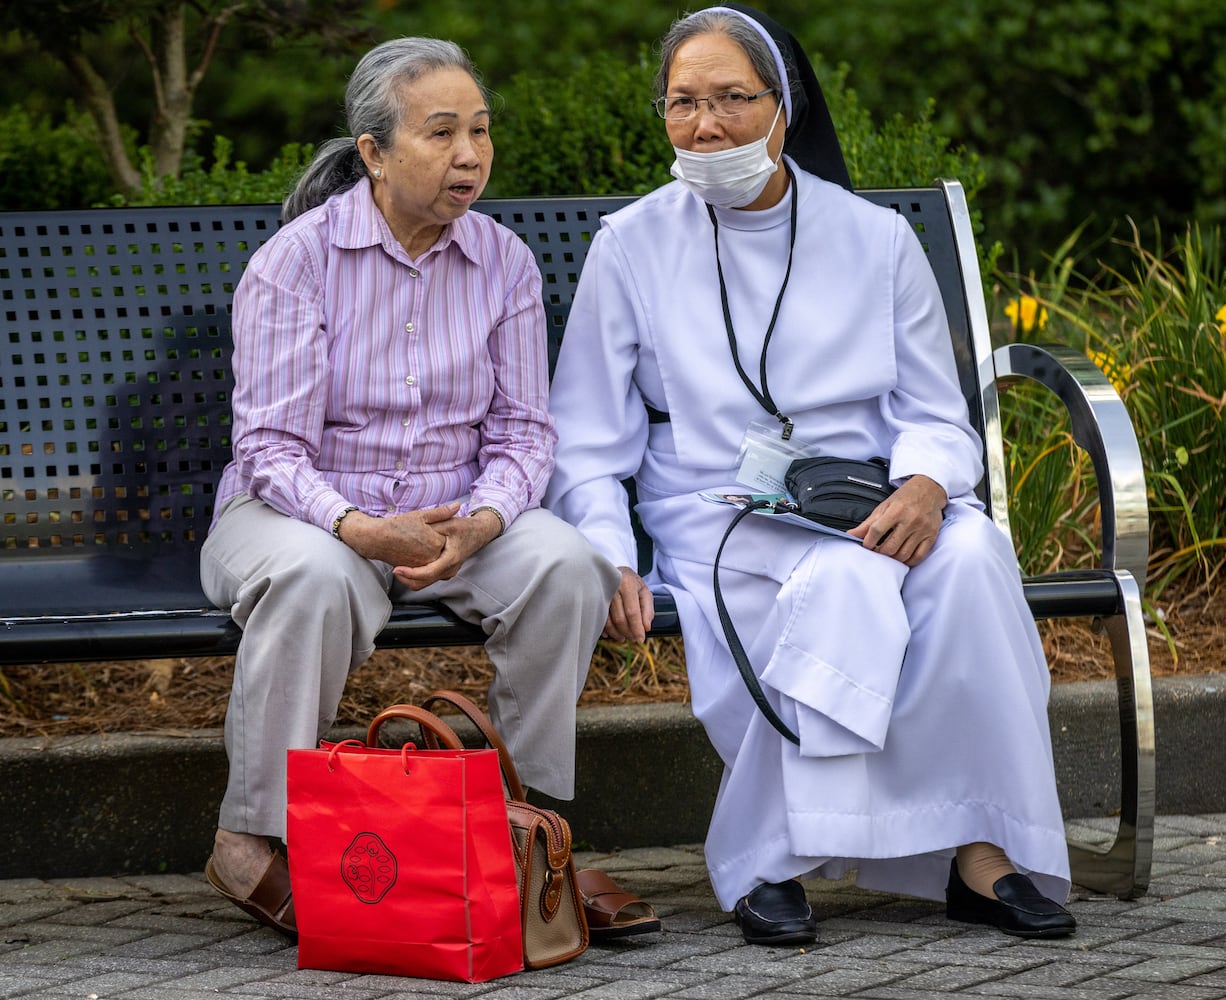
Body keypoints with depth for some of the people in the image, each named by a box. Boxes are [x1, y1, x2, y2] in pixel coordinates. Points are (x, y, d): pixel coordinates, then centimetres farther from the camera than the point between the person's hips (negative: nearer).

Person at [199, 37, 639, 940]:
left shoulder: (503, 262, 3)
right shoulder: (296, 260, -9)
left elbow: (523, 429, 1)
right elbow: (271, 446, -13)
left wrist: (478, 524, -22)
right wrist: (359, 528, -32)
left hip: (456, 517, 4)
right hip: (303, 511, -3)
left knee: (562, 563, -27)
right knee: (314, 579, -39)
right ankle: (253, 840, -25)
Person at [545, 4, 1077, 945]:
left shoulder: (877, 240, 11)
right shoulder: (631, 247, 7)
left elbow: (938, 418, 11)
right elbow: (586, 444, 7)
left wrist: (926, 487, -14)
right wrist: (608, 559, -12)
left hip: (870, 509, 2)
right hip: (716, 520, -2)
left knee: (967, 553, -33)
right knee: (845, 580, -36)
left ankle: (983, 849, -30)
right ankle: (771, 857, -33)